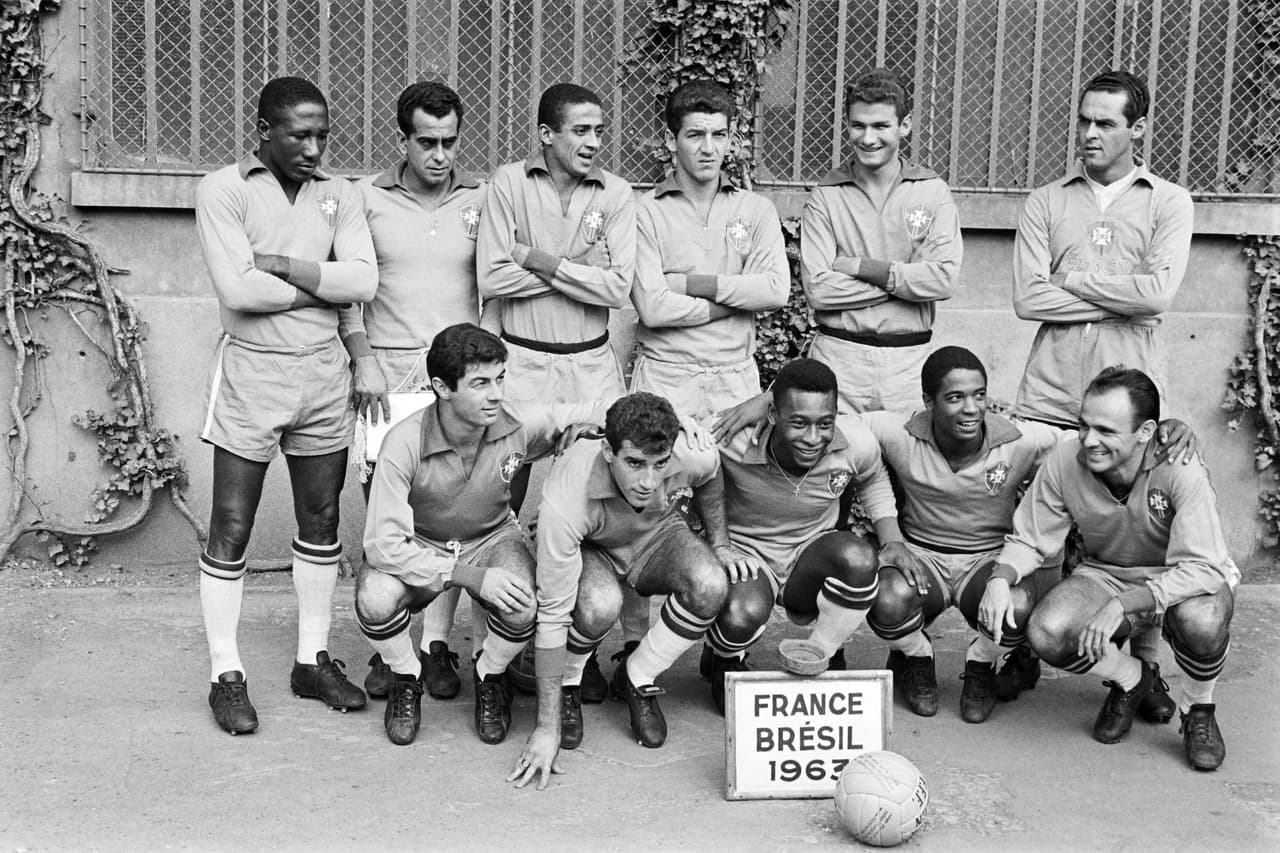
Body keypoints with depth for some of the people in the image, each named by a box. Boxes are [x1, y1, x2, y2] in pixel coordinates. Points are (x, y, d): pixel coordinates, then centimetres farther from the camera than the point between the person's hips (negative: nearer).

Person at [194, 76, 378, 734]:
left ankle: (314, 660, 24)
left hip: (324, 371, 4)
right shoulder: (223, 189, -5)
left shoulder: (337, 196, 7)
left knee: (321, 522, 11)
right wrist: (322, 283, -8)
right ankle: (226, 674, 12)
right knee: (231, 529, 1)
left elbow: (364, 280, -7)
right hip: (252, 370, -4)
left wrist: (281, 266, -15)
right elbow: (237, 289, -18)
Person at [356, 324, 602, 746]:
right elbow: (383, 544, -28)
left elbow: (607, 413, -8)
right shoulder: (405, 443, -29)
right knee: (375, 600, -33)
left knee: (523, 608, -31)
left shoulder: (520, 425, -21)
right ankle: (406, 680, 3)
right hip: (418, 550, -1)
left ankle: (490, 678, 7)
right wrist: (469, 576, -35)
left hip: (493, 538, 2)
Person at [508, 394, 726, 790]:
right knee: (600, 604, -38)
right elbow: (552, 615, -33)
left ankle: (637, 680, -2)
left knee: (709, 587, -29)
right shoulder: (565, 501, -40)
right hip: (588, 549, -3)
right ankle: (566, 686, -3)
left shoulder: (694, 455, -31)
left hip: (658, 535, 3)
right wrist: (546, 729, -29)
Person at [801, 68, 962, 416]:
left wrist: (858, 266, -10)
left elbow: (945, 279, -9)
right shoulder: (825, 197, 1)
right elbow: (817, 289, -10)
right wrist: (904, 279, -9)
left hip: (909, 360, 1)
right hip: (839, 357, -1)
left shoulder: (932, 191, 3)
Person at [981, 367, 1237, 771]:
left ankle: (1199, 709, -1)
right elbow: (1028, 540, -4)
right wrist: (1000, 577, -26)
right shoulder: (1064, 462, -17)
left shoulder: (1179, 469, -28)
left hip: (1184, 581, -3)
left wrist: (1122, 605, -41)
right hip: (1106, 574, 3)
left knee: (1201, 622, -38)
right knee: (1046, 634, -25)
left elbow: (1202, 569, -31)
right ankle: (1129, 677, 11)